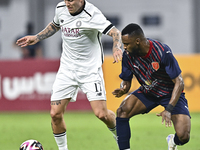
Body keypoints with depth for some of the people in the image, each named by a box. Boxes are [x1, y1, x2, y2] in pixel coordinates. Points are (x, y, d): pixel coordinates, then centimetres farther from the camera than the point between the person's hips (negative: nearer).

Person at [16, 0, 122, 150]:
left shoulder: (92, 14, -19)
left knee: (101, 114, -12)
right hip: (67, 69, 5)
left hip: (90, 69, -5)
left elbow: (115, 32, -26)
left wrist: (116, 48, -45)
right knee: (55, 114, -5)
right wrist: (37, 37, 16)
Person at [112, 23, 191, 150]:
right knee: (122, 111, -24)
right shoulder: (128, 54, -15)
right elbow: (126, 81, -2)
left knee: (183, 137, -20)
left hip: (171, 93, -4)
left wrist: (169, 109, -36)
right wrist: (123, 89, -28)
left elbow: (179, 82, -26)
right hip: (147, 92, 4)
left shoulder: (163, 52, -30)